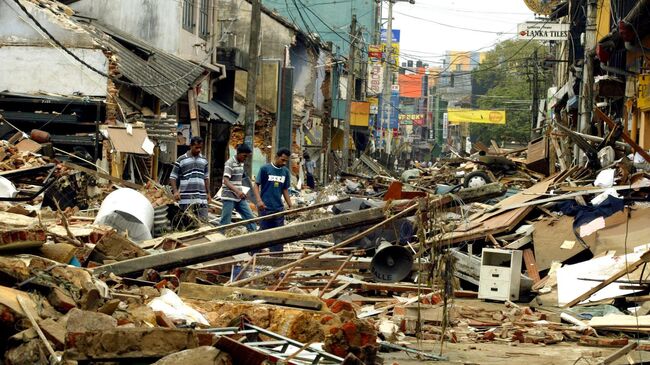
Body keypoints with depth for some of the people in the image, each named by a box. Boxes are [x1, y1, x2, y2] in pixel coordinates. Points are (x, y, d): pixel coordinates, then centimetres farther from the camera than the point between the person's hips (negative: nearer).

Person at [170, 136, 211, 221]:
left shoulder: (204, 160, 16)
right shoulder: (181, 160, 1)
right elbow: (173, 177, 1)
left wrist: (208, 193, 17)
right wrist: (175, 191, -12)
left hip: (201, 198, 4)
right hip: (186, 199, -3)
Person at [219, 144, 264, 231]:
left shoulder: (241, 163, 13)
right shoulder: (230, 163, -13)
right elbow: (226, 181, -23)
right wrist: (237, 191, -37)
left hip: (240, 197, 8)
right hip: (229, 197, -8)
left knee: (249, 217, 6)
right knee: (225, 221, -5)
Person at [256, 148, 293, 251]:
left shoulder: (285, 172, 7)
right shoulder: (265, 169, -6)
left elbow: (285, 190, 14)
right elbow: (257, 185, -4)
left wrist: (290, 206, 8)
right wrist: (259, 201, -17)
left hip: (279, 208, 5)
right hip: (265, 208, -4)